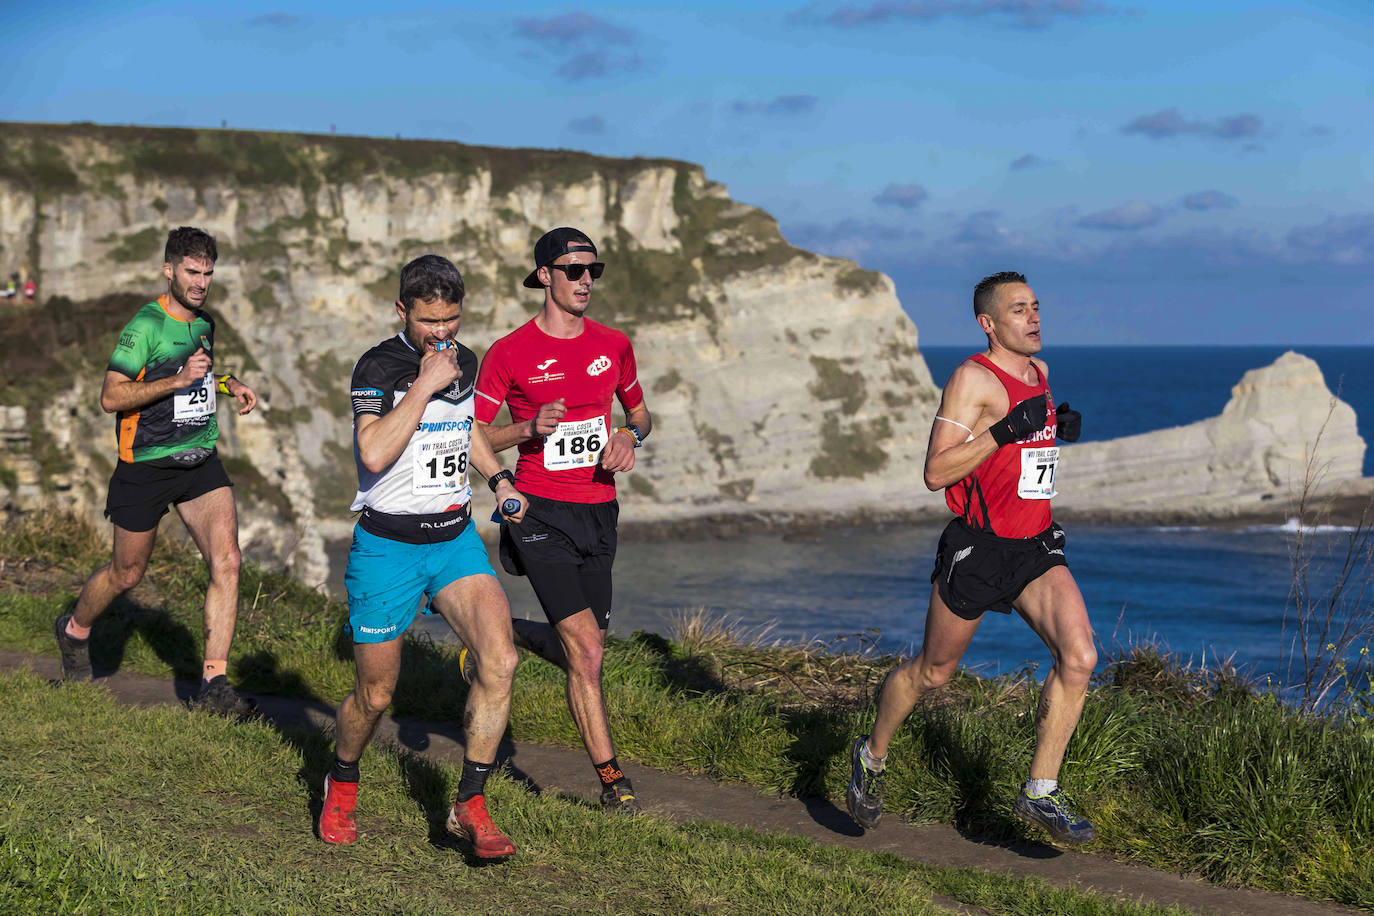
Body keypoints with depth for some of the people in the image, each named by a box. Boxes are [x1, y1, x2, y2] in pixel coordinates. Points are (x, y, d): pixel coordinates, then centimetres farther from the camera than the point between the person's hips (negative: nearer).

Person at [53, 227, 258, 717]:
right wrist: (179, 380, -29)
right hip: (146, 467, -5)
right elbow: (111, 396, -22)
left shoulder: (204, 322, 9)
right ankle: (74, 629, 42)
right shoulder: (146, 326, -15)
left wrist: (229, 384, 10)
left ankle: (213, 683, -9)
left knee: (226, 562, -12)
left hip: (201, 461, 5)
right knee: (126, 574, 11)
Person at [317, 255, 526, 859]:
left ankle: (469, 805, -6)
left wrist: (498, 478, 14)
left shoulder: (465, 362, 7)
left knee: (500, 661, -17)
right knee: (375, 695, 6)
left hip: (456, 538, 5)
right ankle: (341, 785, 38)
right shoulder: (378, 368, -13)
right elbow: (374, 453, -28)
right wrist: (424, 384, -25)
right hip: (388, 544, -4)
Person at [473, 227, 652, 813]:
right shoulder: (510, 353, -5)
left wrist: (630, 437, -1)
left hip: (597, 512, 5)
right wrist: (530, 428, -19)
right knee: (587, 650, -13)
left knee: (584, 648, 9)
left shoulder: (613, 346, 8)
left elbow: (640, 413, 22)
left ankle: (505, 635, 38)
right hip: (540, 515, -5)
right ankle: (611, 778, -5)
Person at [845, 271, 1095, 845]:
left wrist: (1060, 428, 10)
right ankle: (871, 756, 37)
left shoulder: (1040, 373, 11)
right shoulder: (973, 378, -13)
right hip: (976, 549, -6)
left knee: (1079, 658, -14)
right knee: (933, 670, 11)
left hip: (1036, 549, 6)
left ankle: (1040, 793, -4)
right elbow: (935, 472, -19)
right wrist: (1004, 431, -27)